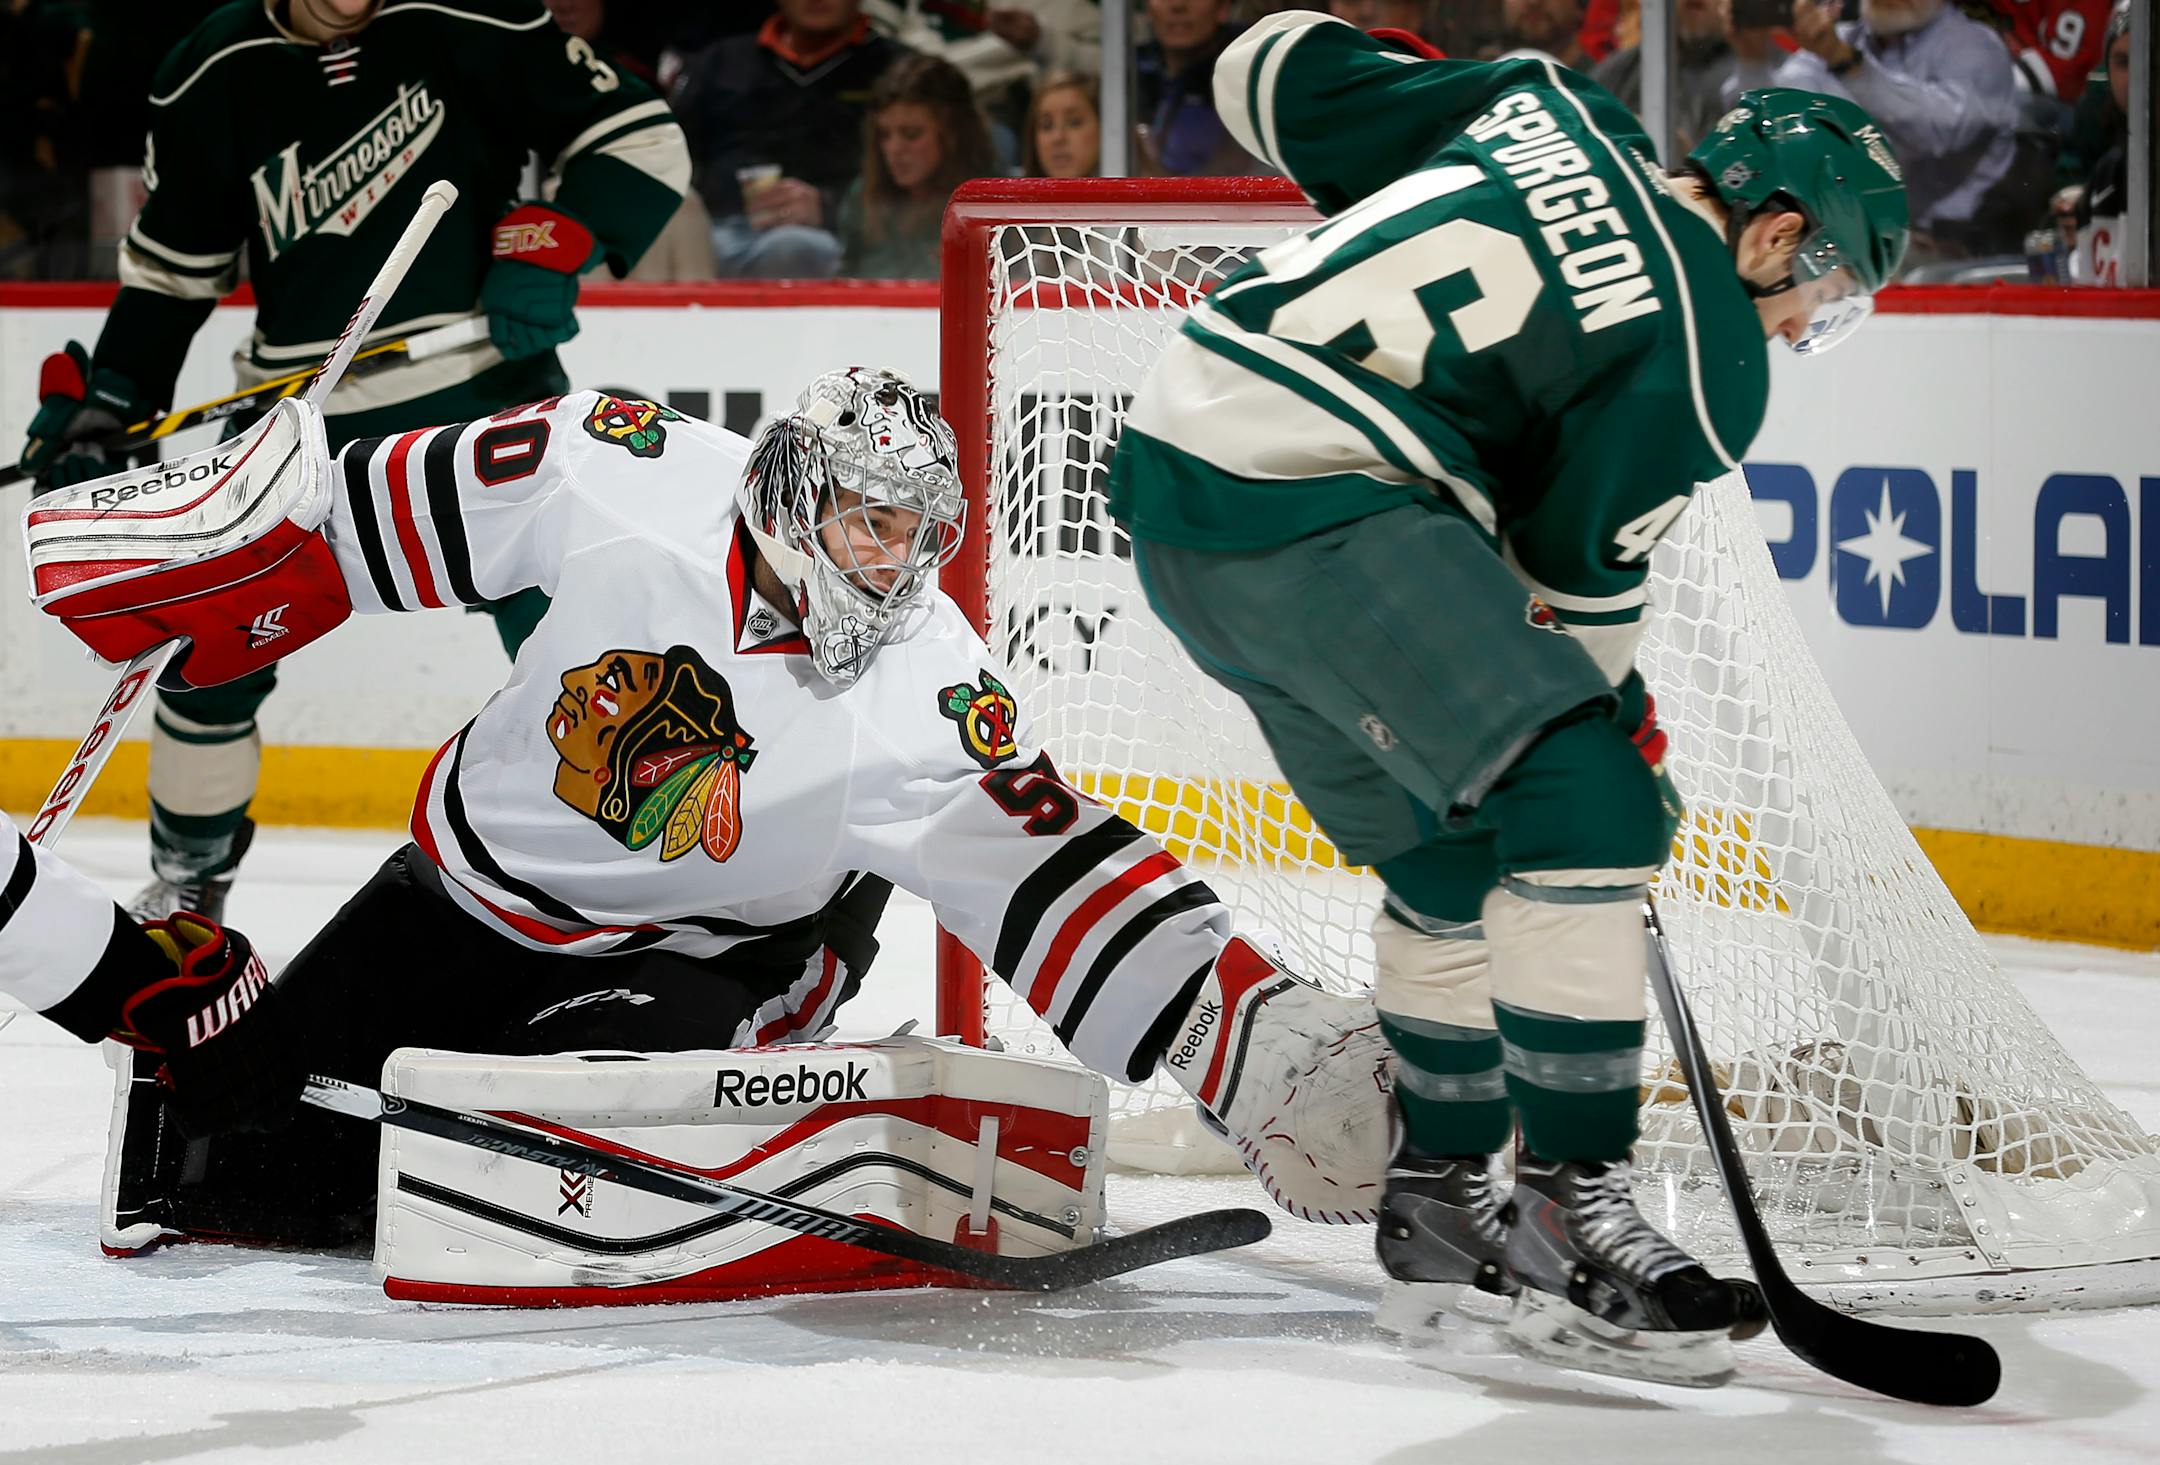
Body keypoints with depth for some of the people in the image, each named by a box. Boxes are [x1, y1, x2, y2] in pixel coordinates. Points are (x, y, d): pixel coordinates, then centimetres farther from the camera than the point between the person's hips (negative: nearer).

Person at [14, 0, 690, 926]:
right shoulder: (212, 77, 1)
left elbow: (640, 138, -6)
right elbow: (172, 263, 12)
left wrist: (551, 244, -21)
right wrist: (102, 401, 3)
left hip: (487, 390, -3)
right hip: (302, 413, 3)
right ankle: (187, 880, 24)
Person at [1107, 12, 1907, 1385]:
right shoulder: (1709, 356, -4)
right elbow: (1579, 573, 3)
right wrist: (1622, 727, 19)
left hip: (1177, 470, 9)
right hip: (1318, 503, -9)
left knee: (1455, 851, 20)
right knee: (1583, 810, -10)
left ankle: (1440, 1196, 29)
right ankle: (1574, 1212, -12)